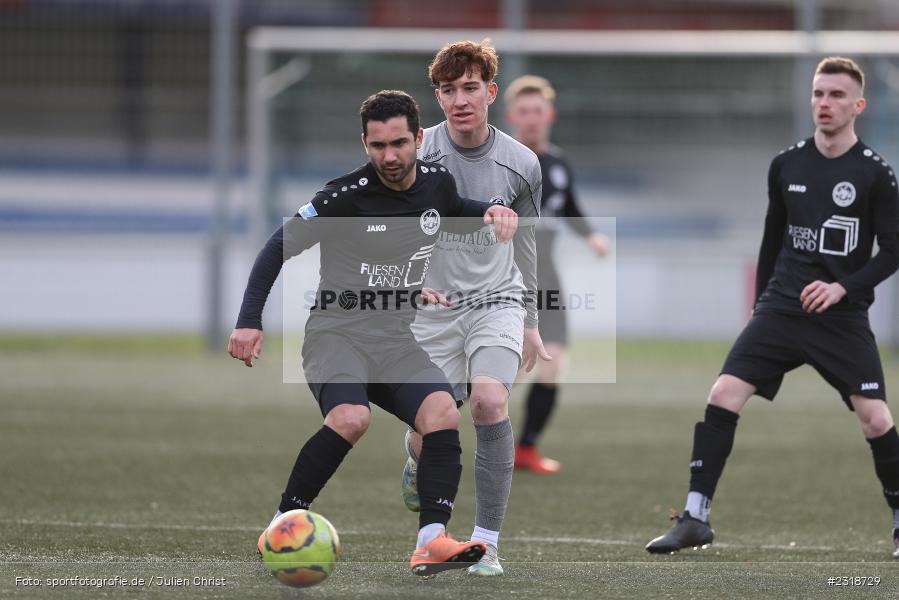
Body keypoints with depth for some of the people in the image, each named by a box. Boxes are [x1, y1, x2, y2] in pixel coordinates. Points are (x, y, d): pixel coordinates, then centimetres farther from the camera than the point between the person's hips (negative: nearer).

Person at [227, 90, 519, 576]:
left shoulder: (437, 183, 4)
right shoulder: (346, 195, -13)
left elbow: (453, 207, 29)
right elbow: (279, 248, -6)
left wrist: (493, 211, 7)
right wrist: (249, 322, -14)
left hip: (395, 340, 5)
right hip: (336, 332, -5)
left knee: (443, 412, -23)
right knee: (350, 417, -34)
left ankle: (431, 543, -30)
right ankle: (280, 527, -19)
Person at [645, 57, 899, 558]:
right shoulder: (787, 165, 7)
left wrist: (843, 288, -18)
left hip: (844, 319, -3)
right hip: (780, 309, 3)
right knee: (723, 394, -11)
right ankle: (696, 518, -7)